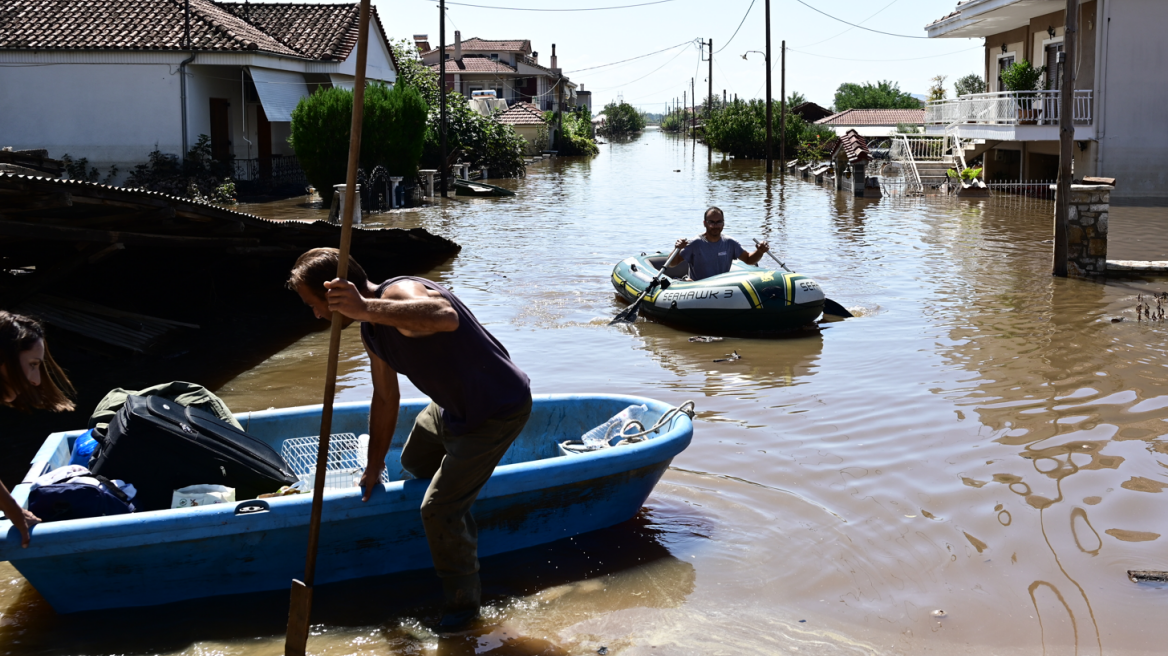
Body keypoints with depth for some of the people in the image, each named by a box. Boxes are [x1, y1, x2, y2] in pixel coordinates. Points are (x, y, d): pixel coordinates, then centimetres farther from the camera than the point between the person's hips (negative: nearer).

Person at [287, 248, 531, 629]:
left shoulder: (400, 294, -30)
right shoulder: (371, 332, 1)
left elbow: (445, 317, -56)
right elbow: (385, 398, 13)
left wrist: (366, 308, -63)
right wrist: (374, 468, 20)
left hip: (497, 411, -10)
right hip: (452, 405, 10)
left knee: (438, 508, -8)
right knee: (415, 462, 30)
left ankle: (464, 602, 13)